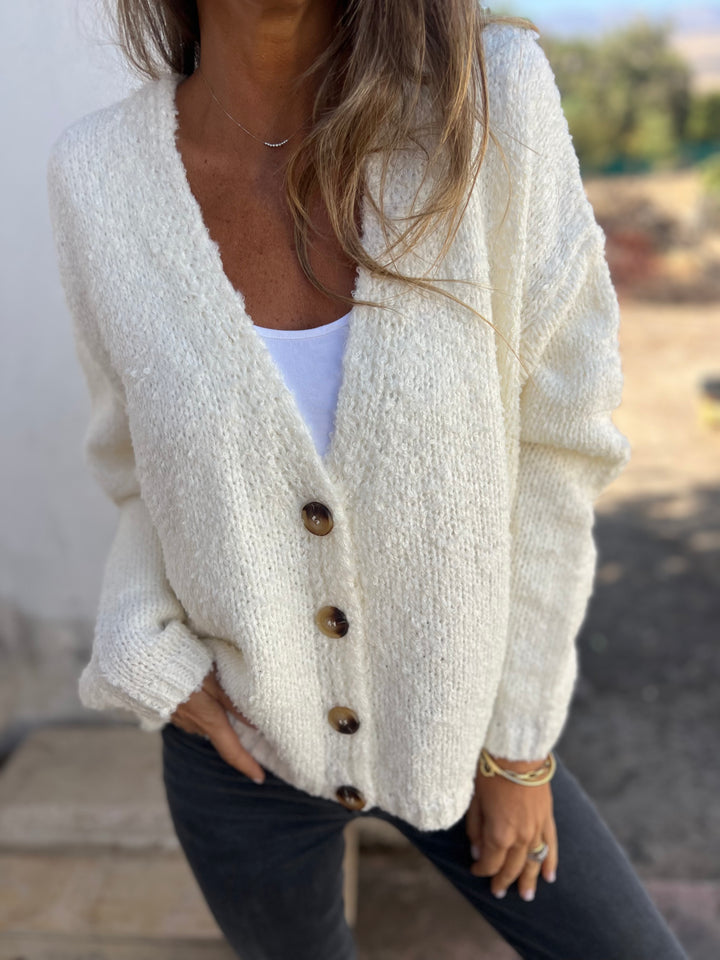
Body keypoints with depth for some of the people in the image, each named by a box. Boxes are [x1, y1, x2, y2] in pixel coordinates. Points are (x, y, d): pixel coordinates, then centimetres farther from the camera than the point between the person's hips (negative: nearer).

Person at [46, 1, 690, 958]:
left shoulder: (488, 94, -21)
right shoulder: (98, 172, -15)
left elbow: (556, 447, -14)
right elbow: (150, 463, 0)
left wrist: (520, 741, -7)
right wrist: (149, 652, -15)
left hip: (450, 711, 0)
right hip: (243, 734, 1)